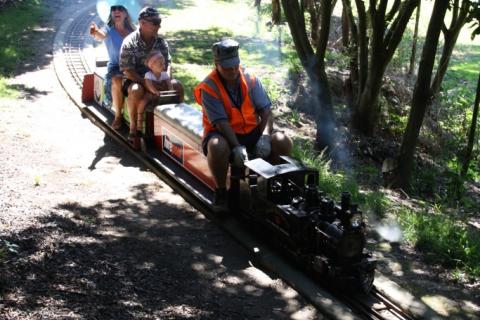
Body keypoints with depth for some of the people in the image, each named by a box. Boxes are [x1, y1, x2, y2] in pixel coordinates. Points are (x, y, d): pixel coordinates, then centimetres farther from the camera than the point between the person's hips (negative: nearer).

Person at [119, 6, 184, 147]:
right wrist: (147, 84, -27)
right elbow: (128, 71, -18)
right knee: (136, 90, -38)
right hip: (135, 80, -5)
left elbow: (167, 63, 6)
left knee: (178, 87, -17)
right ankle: (134, 126, -21)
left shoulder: (161, 42, 1)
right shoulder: (130, 43, -15)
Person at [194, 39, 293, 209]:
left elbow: (265, 110, -5)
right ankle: (220, 191, -14)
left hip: (251, 131, 4)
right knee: (217, 147, -40)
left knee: (283, 142, -19)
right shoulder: (209, 88, -14)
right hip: (223, 134, -4)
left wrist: (265, 136, -22)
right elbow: (221, 123, -21)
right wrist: (237, 147, -32)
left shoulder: (250, 79, -2)